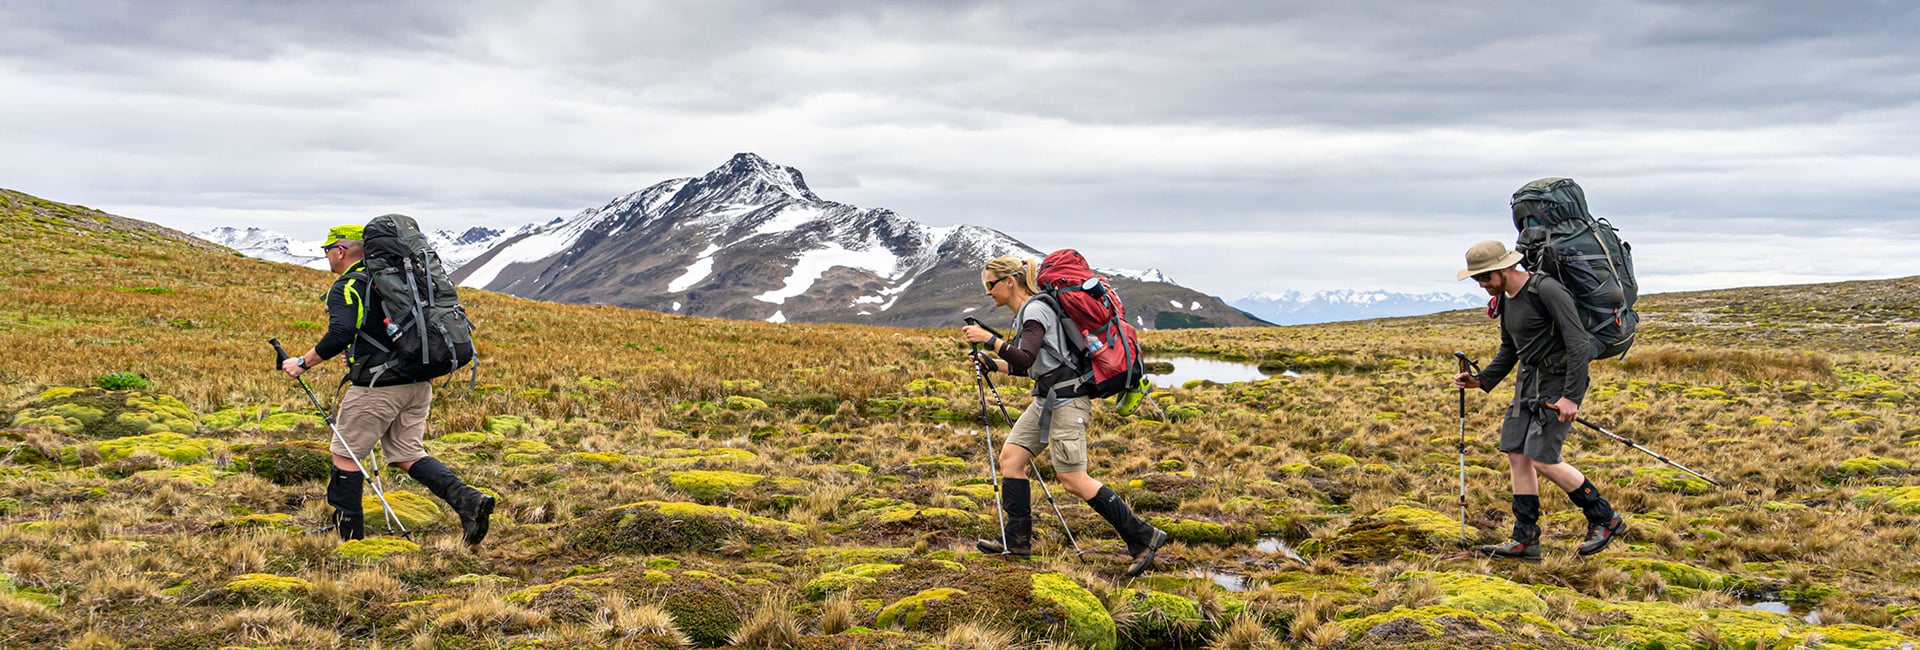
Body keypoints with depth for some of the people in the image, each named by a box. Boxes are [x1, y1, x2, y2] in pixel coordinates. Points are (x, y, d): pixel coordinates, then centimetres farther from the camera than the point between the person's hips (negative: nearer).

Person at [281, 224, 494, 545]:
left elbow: (340, 335, -22)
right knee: (407, 454, 12)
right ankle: (466, 498, -8)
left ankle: (349, 531, 15)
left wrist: (303, 362, -10)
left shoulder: (346, 288, -7)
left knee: (346, 453, 9)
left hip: (379, 386, -8)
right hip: (419, 383, 8)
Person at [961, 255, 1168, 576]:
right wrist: (992, 364, 13)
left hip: (1066, 399, -10)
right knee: (1010, 457, 6)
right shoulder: (1024, 313, 16)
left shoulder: (1035, 310, -14)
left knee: (1074, 479, -10)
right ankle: (1018, 541, 11)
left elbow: (1025, 359, -26)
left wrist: (990, 339, -27)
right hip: (1047, 398, 10)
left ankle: (1144, 538, -5)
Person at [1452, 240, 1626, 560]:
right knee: (1517, 455, 6)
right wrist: (1482, 380, 9)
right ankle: (1525, 539, 12)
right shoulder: (1505, 300, 9)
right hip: (1528, 380, 9)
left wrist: (1570, 397, -25)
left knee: (1542, 459, -12)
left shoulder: (1547, 290, -19)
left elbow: (1579, 343, -21)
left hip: (1559, 382, -9)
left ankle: (1605, 519, 6)